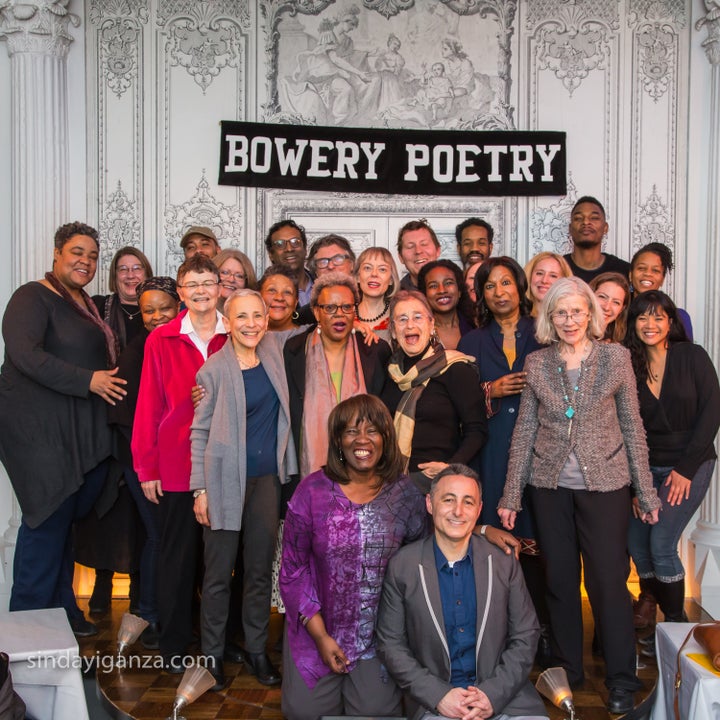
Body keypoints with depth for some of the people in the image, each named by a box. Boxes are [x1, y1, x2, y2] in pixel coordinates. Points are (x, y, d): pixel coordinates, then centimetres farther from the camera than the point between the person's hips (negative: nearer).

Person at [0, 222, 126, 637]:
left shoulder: (88, 305, 18)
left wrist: (109, 380, 11)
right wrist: (87, 380, -20)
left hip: (82, 430, 8)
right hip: (38, 428, -8)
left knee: (68, 519, 12)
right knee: (49, 520, -4)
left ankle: (62, 610, 24)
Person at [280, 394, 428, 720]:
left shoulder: (405, 492, -5)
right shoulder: (312, 491, -9)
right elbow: (293, 569, -4)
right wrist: (320, 636, -8)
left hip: (379, 634, 0)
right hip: (316, 628, 0)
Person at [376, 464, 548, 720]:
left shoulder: (504, 561, 2)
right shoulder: (402, 565, -2)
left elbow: (525, 636, 5)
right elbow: (390, 643, 1)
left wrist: (492, 694, -7)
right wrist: (438, 695, -10)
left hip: (503, 693, 2)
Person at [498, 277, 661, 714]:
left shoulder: (616, 357, -1)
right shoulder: (536, 364, 3)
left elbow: (633, 427, 1)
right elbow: (525, 430, 4)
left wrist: (646, 492, 1)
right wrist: (512, 495, 2)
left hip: (605, 483, -2)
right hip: (550, 485, 2)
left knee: (609, 578, 0)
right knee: (560, 579, 12)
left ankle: (622, 680, 16)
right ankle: (567, 669, 28)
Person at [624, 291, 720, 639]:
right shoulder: (629, 366, 1)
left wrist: (686, 469, -12)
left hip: (690, 465, -3)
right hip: (645, 467, 3)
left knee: (661, 544, -11)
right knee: (637, 541, 0)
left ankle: (676, 622, 10)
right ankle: (650, 595, 30)